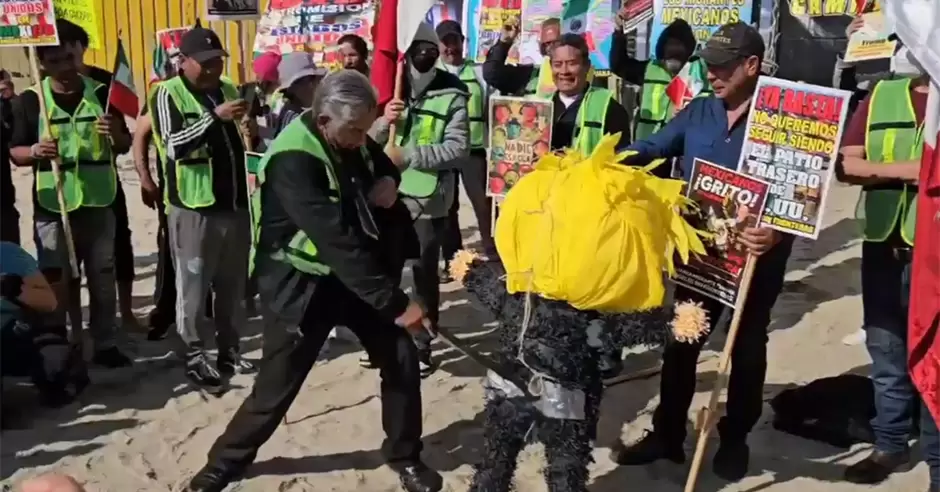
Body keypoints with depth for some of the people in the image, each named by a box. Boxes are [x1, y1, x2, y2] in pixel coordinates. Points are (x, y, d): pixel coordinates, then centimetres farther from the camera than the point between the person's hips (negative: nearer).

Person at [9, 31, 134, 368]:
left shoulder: (102, 94, 2)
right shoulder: (29, 100, -2)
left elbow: (124, 147, 9)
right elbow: (15, 153, 2)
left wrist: (117, 134, -13)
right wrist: (35, 151, -20)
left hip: (99, 203, 2)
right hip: (53, 207, -2)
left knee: (103, 278, 11)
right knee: (55, 283, 5)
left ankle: (105, 345, 22)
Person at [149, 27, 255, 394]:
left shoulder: (228, 89, 12)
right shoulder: (168, 93, -6)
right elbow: (173, 144, -20)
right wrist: (215, 116, -27)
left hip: (235, 203, 6)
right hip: (193, 207, -6)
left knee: (233, 284, 12)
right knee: (193, 286, 2)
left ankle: (229, 350, 23)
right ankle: (194, 356, 11)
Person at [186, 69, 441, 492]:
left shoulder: (351, 139, -3)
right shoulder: (293, 160, -28)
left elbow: (383, 165, 20)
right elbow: (336, 240, -34)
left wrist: (387, 182, -7)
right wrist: (395, 303, -34)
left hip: (355, 273, 7)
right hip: (299, 283, -7)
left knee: (401, 357, 4)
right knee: (277, 386, 1)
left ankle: (405, 456, 24)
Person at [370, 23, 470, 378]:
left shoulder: (451, 96, -6)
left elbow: (458, 150, -15)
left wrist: (407, 155, -20)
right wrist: (383, 121, -13)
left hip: (428, 202, -4)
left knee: (424, 273, 5)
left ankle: (422, 346, 19)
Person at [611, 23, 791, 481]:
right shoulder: (698, 111, 2)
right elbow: (651, 148, 3)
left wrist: (779, 232, -35)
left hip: (756, 255, -4)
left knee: (746, 350, 13)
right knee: (679, 344, 10)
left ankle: (734, 440, 30)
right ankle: (667, 435, 25)